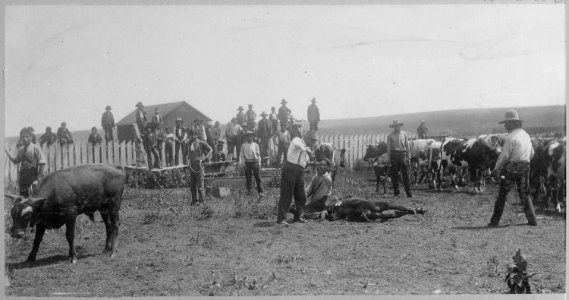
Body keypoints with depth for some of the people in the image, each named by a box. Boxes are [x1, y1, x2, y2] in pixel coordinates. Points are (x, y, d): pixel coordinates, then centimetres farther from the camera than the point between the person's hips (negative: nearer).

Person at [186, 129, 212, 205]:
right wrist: (188, 157, 15)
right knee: (192, 185, 8)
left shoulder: (201, 143, -3)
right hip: (191, 167, 6)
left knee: (200, 185, -6)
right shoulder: (190, 143, 14)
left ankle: (201, 200, 0)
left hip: (199, 166, -6)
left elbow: (210, 150, 0)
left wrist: (205, 157, -7)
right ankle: (194, 200, 17)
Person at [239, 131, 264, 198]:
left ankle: (260, 192, 2)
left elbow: (258, 154, 11)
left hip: (255, 162, 1)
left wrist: (259, 163, 7)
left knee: (257, 177, -1)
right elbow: (241, 155, 5)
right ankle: (249, 190, 17)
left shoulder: (255, 145, 8)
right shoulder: (243, 145, 4)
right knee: (248, 177, 4)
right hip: (247, 163, -1)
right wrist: (242, 163, -2)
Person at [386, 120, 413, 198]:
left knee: (406, 175, -2)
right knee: (394, 175, 4)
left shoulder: (404, 134, 8)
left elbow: (407, 146, 12)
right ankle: (396, 193, 13)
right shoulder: (390, 136, 2)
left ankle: (409, 193, 1)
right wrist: (389, 159, 2)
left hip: (403, 154, 1)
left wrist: (408, 156, 7)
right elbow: (388, 148, 5)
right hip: (394, 155, -1)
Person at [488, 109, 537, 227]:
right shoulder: (526, 135, 11)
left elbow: (504, 156, -15)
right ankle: (532, 220, 12)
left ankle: (494, 221, 4)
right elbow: (531, 153, 18)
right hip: (525, 168, 7)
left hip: (511, 168, -7)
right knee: (524, 194, 15)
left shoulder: (511, 137, -14)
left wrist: (496, 170, -7)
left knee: (502, 195, 1)